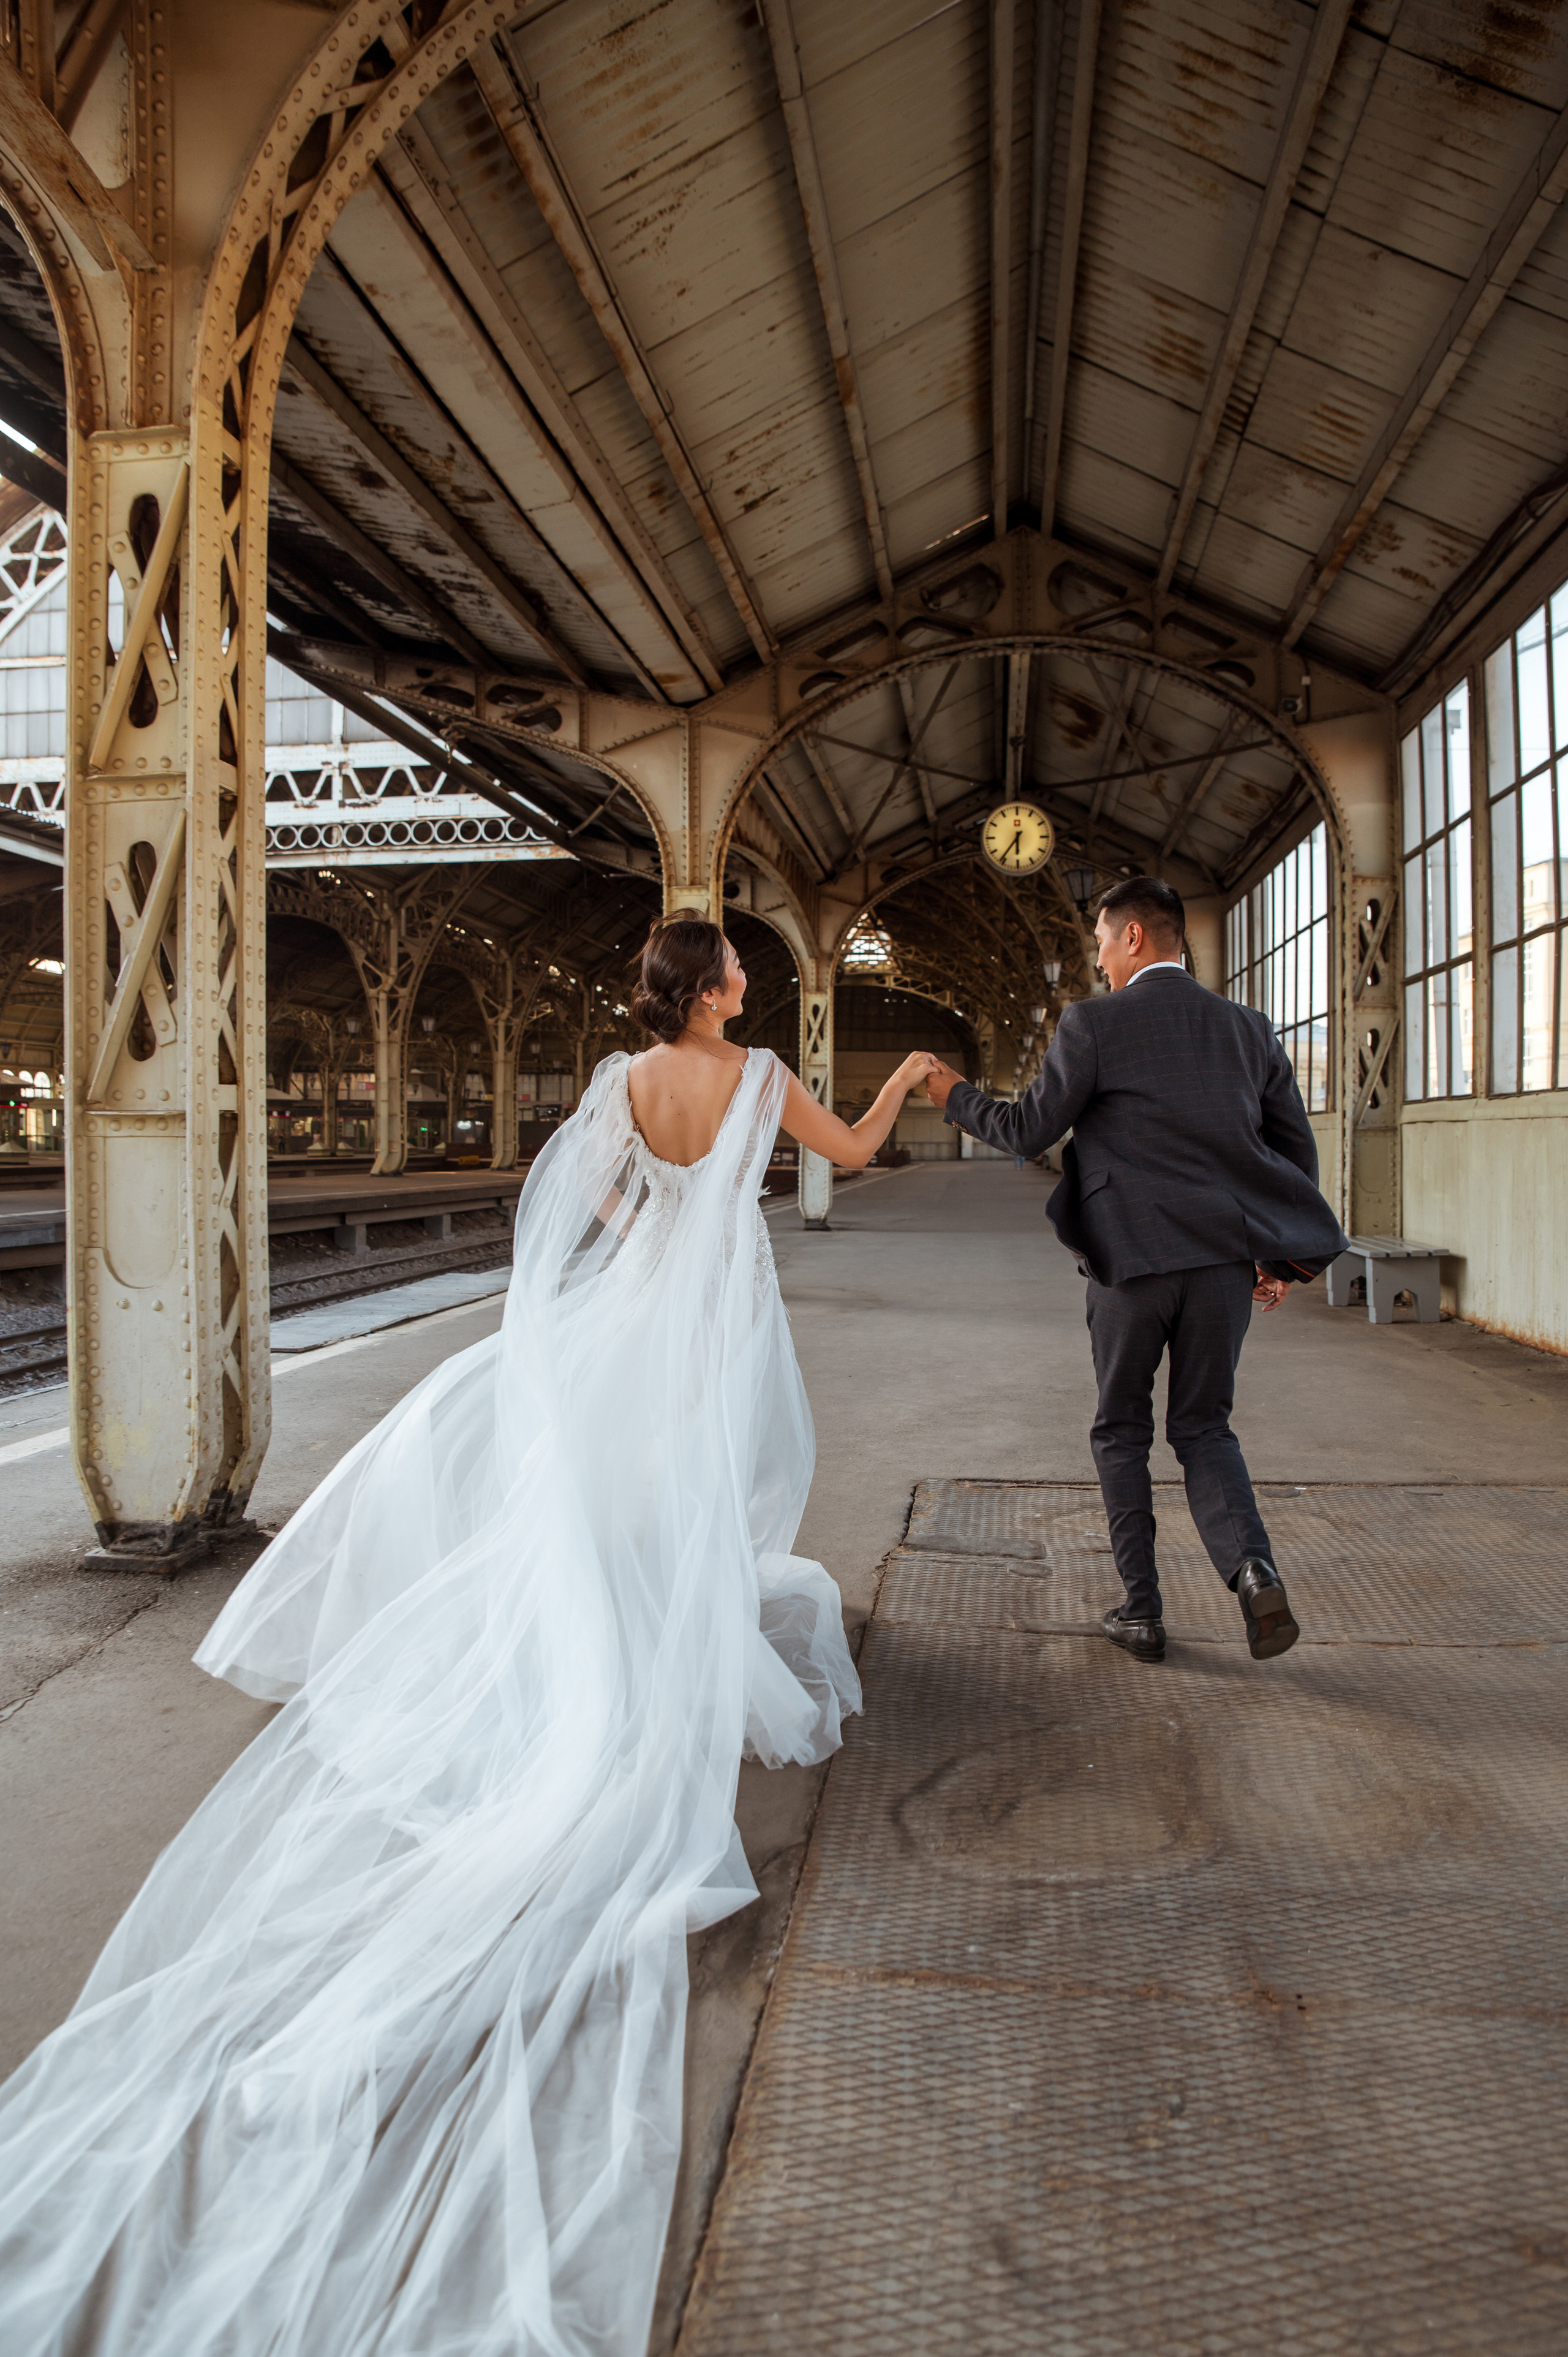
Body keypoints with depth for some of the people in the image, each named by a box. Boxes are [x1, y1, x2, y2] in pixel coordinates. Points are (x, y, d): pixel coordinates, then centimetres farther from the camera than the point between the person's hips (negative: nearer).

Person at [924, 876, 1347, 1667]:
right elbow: (1297, 1148, 12)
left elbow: (1028, 1130, -3)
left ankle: (1141, 1611, 16)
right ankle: (1251, 1566, -8)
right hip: (1225, 1259, 4)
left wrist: (955, 1096, 15)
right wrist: (1279, 1256, 20)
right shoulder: (1248, 1027, 9)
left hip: (1132, 1259, -3)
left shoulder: (1095, 1023, -5)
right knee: (1204, 1427, 16)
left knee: (1121, 1432, 13)